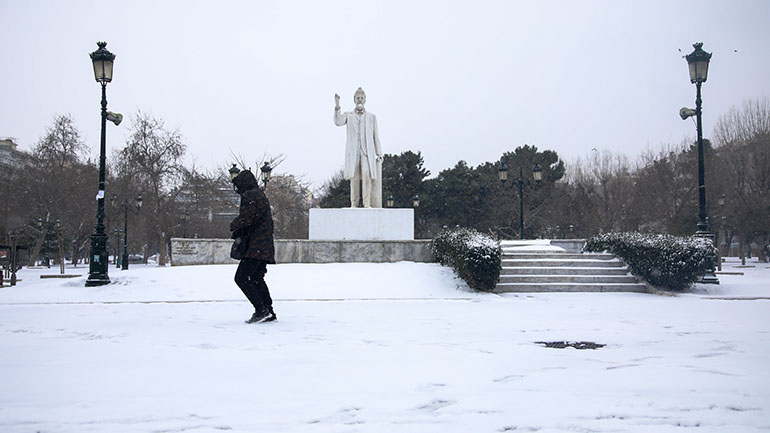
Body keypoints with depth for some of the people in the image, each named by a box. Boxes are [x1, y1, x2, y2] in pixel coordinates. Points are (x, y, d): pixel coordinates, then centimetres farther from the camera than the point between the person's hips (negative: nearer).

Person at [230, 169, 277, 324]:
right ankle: (269, 312, 16)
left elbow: (244, 219, -19)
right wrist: (240, 232, 17)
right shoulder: (261, 195, 22)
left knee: (241, 277, -9)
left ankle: (261, 310, -13)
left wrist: (234, 226, 3)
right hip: (265, 247, 10)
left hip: (256, 247, -10)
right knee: (257, 278, 15)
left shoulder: (249, 196, -9)